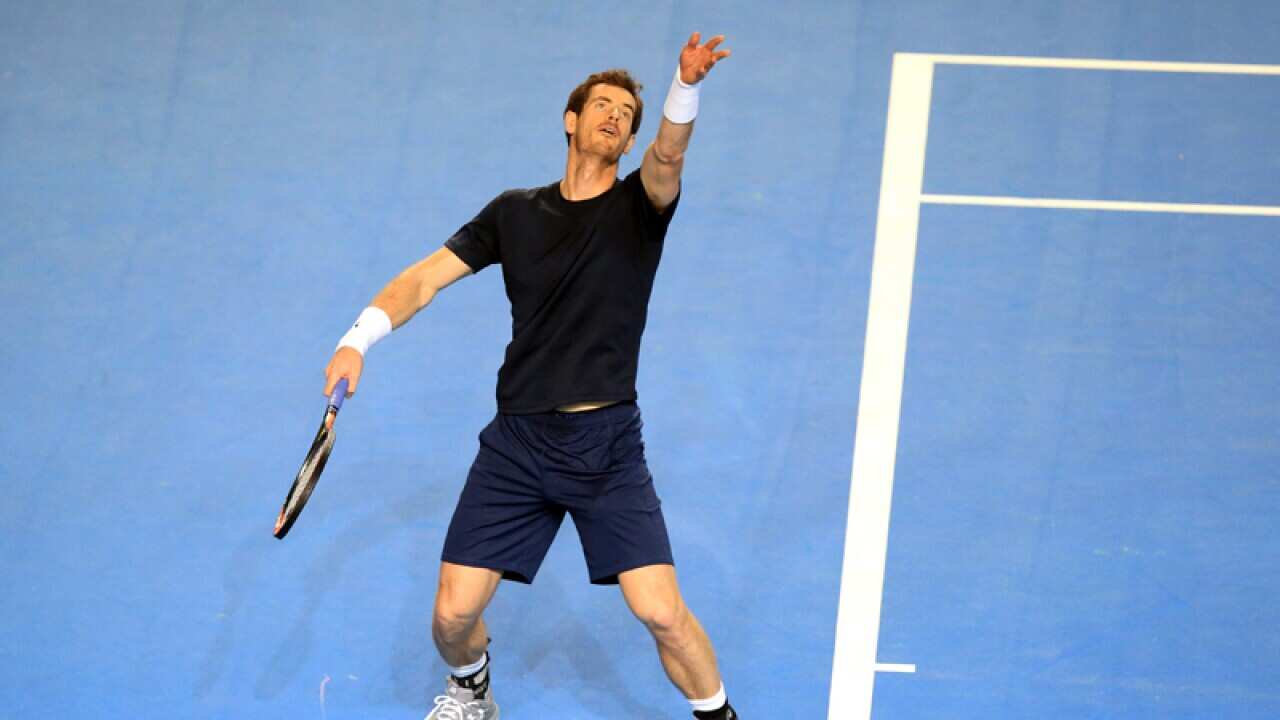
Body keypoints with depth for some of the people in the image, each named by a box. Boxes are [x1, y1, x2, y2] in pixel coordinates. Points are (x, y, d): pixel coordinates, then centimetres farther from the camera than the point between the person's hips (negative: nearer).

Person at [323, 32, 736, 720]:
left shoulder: (638, 206, 2)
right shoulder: (514, 213, 9)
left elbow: (668, 155, -20)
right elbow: (425, 277, 8)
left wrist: (686, 85, -41)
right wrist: (357, 340, -9)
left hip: (607, 446, -2)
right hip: (518, 441, 2)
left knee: (661, 612, -14)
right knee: (454, 612, 0)